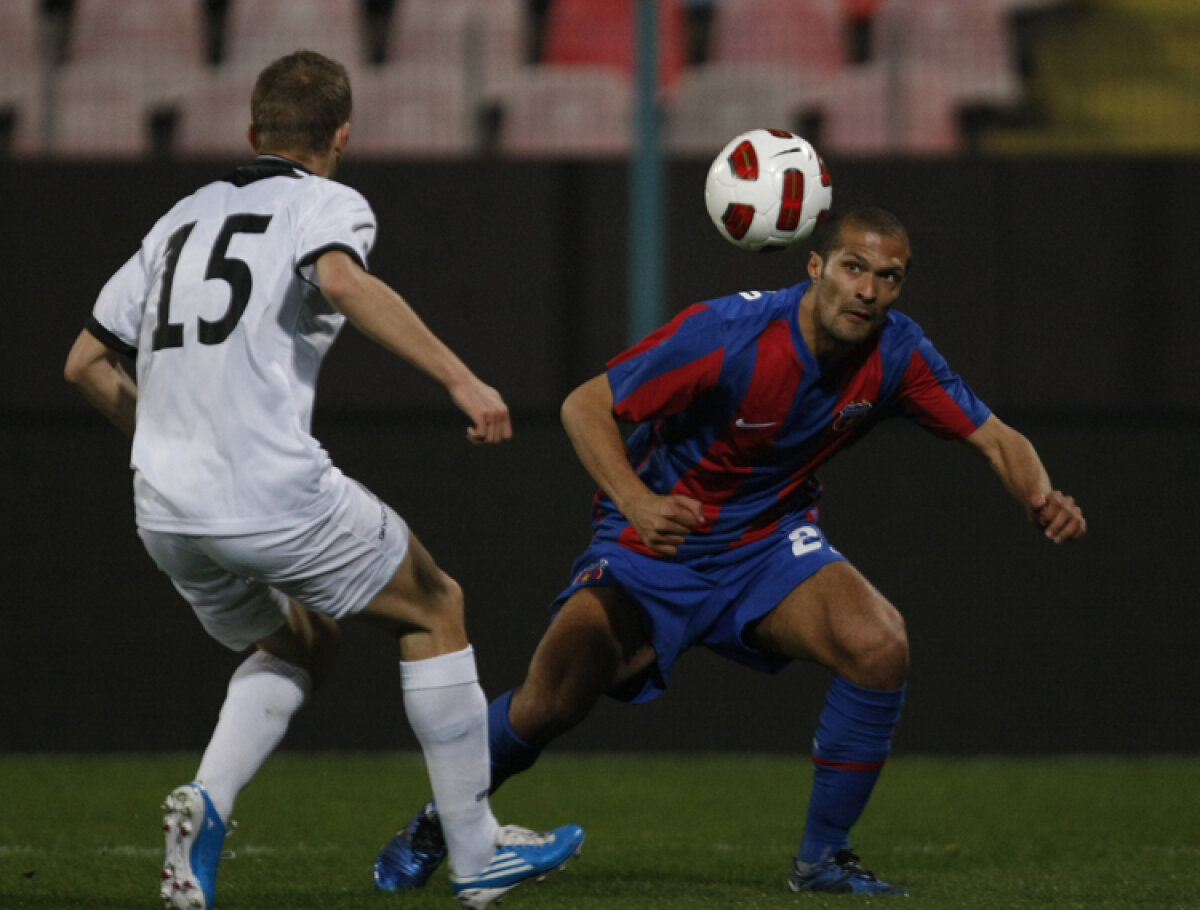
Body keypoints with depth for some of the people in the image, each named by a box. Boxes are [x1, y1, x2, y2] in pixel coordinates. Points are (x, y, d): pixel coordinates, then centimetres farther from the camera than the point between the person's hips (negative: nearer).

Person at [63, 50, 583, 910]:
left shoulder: (184, 217, 21)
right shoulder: (327, 204, 3)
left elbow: (88, 363, 21)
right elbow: (342, 280, -22)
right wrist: (461, 378, -26)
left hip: (166, 513, 6)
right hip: (275, 496, -6)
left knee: (300, 644, 28)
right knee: (436, 612, 15)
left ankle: (206, 805, 2)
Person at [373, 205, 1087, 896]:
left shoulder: (896, 353, -13)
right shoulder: (727, 333, -26)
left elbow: (992, 436, -5)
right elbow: (586, 406, -22)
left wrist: (1040, 498, -28)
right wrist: (638, 504, -39)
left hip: (771, 542, 3)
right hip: (656, 546, -3)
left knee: (881, 646, -24)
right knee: (547, 705, -18)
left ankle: (824, 856, -6)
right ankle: (434, 828, 14)